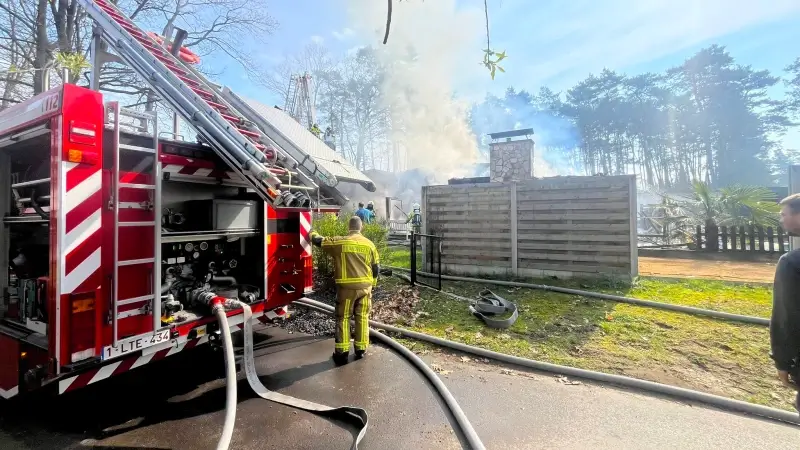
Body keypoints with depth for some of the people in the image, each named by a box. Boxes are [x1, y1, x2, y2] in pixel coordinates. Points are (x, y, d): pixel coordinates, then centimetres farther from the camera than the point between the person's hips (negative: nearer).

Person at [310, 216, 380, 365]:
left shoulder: (339, 242, -4)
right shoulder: (369, 244, 2)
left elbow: (319, 241, 10)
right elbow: (376, 267, 6)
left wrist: (312, 234, 32)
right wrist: (372, 283, 21)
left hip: (346, 286, -2)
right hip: (364, 286, 2)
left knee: (343, 318, 9)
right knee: (362, 317, 13)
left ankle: (342, 352, 11)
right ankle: (361, 349, 21)